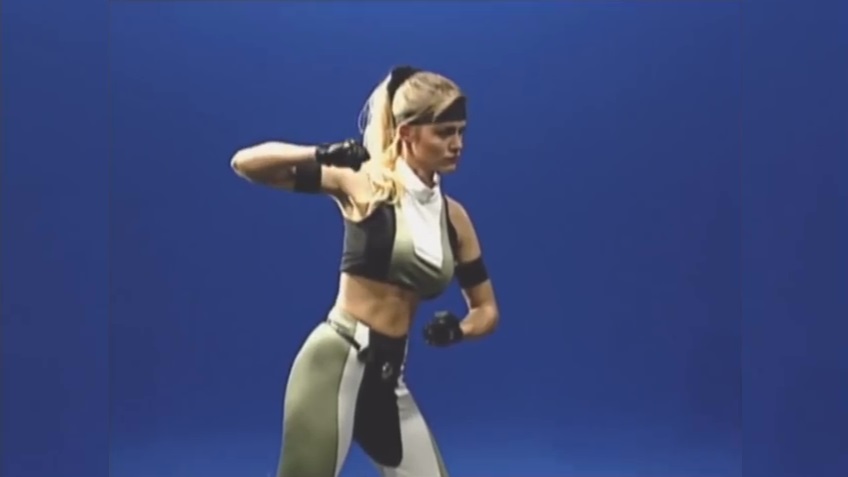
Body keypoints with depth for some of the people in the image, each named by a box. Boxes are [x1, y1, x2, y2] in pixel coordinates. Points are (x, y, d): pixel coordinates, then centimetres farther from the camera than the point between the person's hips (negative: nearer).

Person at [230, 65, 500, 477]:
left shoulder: (454, 218, 9)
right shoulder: (365, 183, -6)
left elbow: (486, 309, 16)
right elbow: (245, 163, -9)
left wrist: (457, 330, -6)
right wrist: (321, 154, -25)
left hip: (387, 377, 6)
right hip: (335, 363, -6)